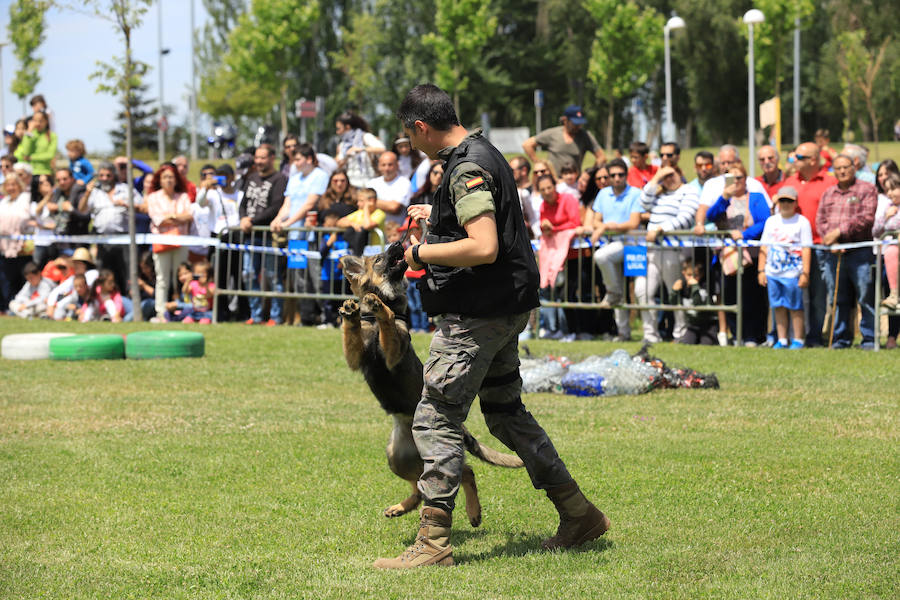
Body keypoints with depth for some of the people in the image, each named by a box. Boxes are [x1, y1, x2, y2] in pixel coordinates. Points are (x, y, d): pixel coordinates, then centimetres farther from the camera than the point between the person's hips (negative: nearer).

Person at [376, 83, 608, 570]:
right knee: (505, 411, 19)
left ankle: (433, 543, -7)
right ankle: (579, 515, 23)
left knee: (436, 420, -7)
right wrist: (438, 217, 28)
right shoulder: (485, 153, 13)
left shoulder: (467, 170, -19)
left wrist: (422, 253, -18)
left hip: (479, 313, -11)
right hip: (507, 306, 11)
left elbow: (484, 248, -30)